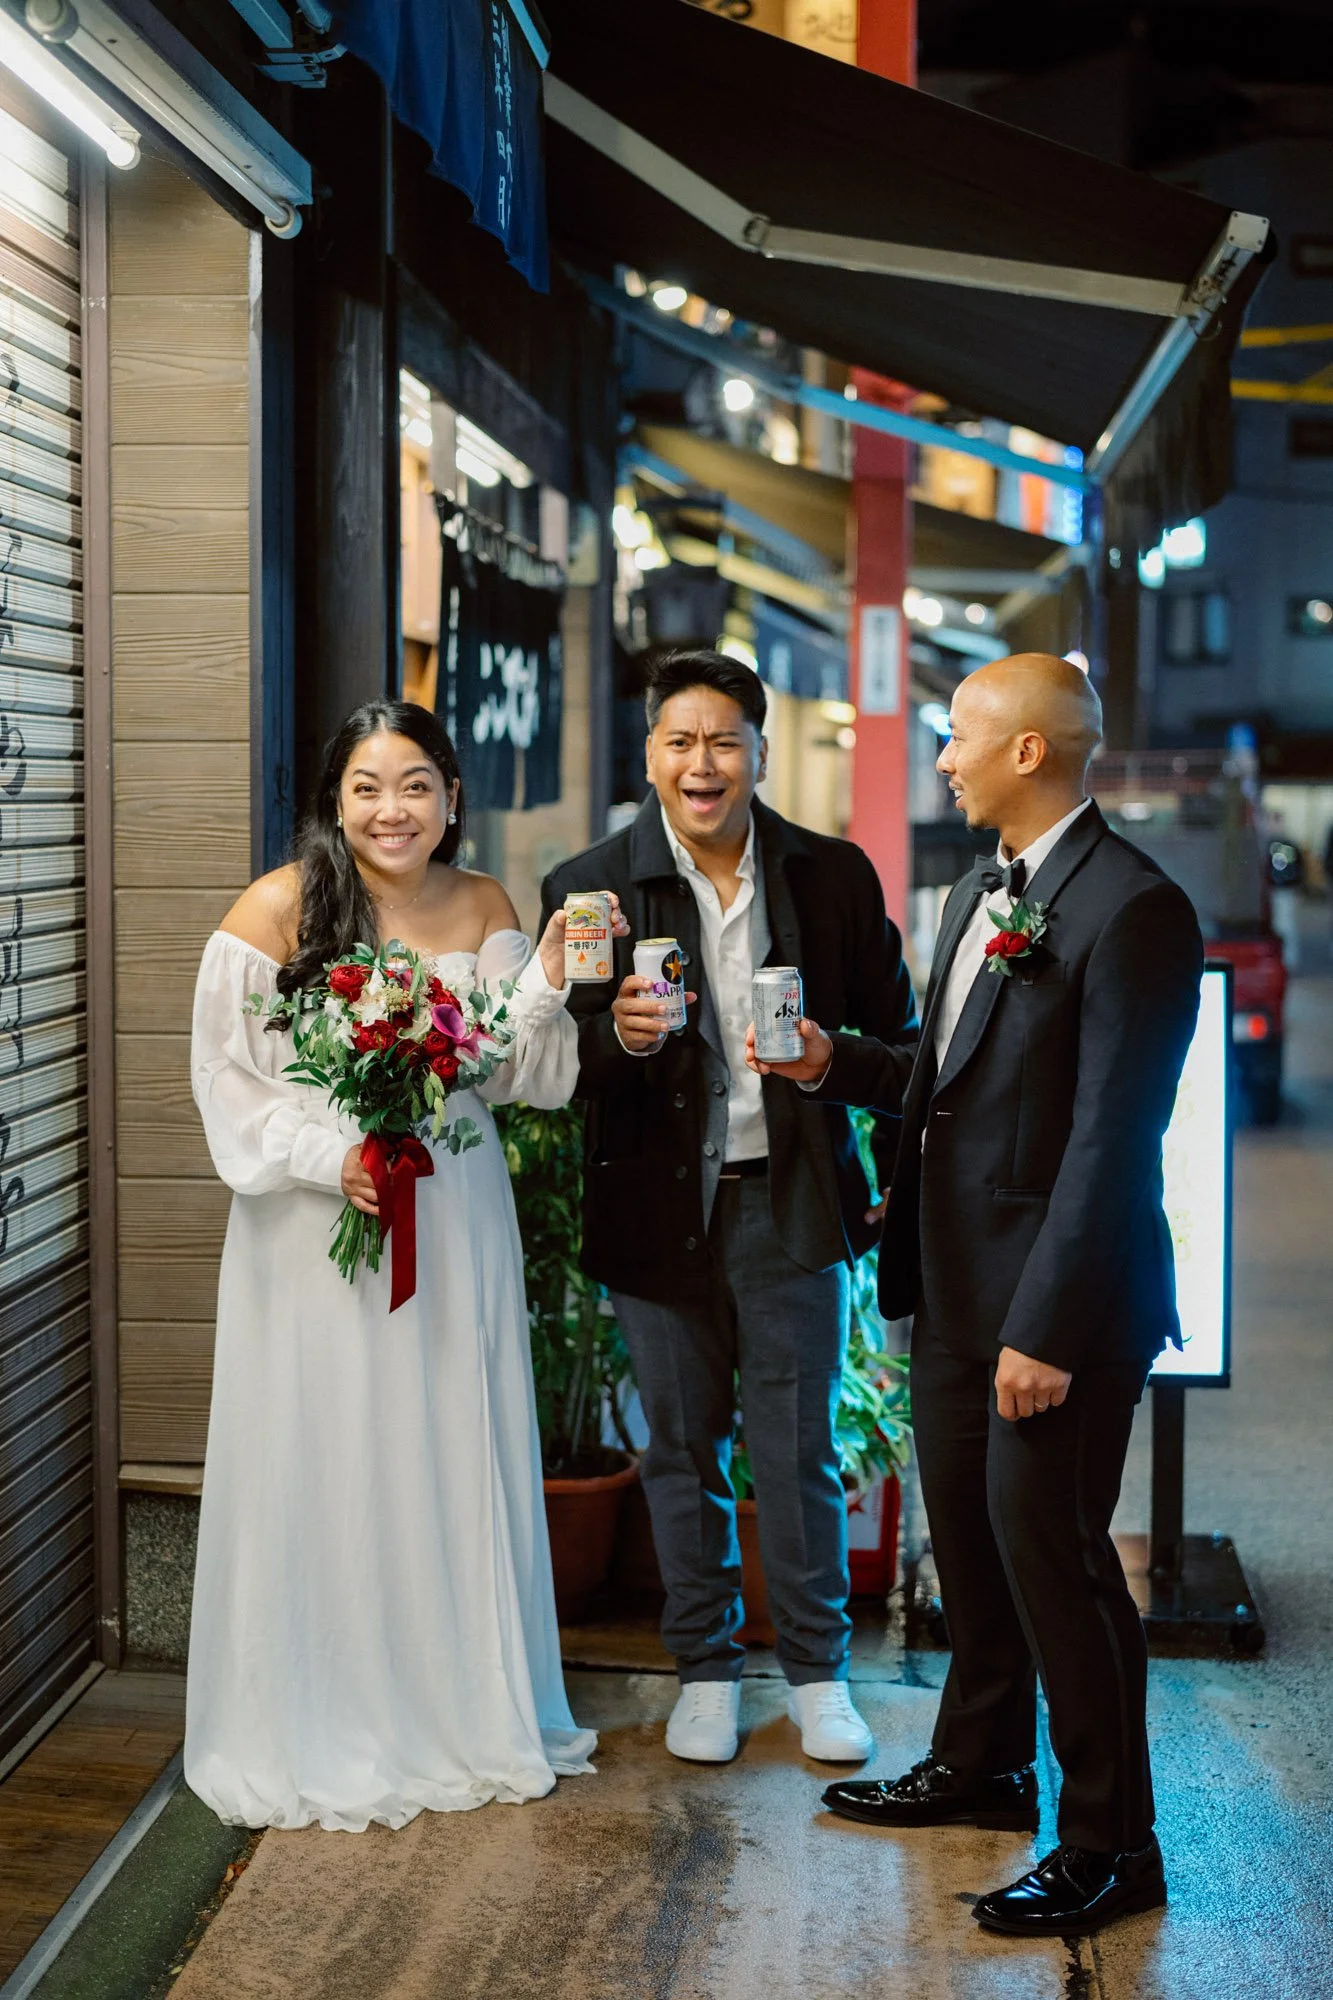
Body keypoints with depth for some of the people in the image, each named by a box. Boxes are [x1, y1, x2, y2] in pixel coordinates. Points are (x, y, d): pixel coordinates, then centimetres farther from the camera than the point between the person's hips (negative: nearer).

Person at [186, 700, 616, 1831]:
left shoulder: (483, 910, 3)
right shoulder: (280, 909, -8)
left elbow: (515, 1076, -1)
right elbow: (228, 1072, -6)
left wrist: (546, 979, -17)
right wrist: (327, 1156, -18)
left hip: (454, 1218, 3)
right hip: (316, 1220, -3)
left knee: (457, 1459, 10)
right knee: (324, 1463, 3)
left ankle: (470, 1715, 25)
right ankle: (322, 1734, 17)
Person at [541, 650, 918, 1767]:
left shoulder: (835, 878, 0)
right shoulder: (590, 888, -3)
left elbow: (897, 1039, 6)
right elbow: (559, 1073, -6)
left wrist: (831, 1058, -12)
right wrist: (620, 1036, -26)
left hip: (791, 1202, 0)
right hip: (661, 1206, 0)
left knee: (800, 1451, 6)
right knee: (683, 1451, 13)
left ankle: (818, 1670, 25)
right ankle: (706, 1669, 30)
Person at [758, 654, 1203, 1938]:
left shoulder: (1131, 910, -18)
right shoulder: (978, 892, 12)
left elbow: (1111, 1140, -22)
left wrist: (1047, 1329, -23)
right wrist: (837, 1065, 4)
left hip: (1059, 1302, -9)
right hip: (953, 1288, 9)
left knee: (1051, 1553, -1)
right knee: (966, 1536, 20)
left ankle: (1110, 1844, 14)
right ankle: (981, 1763, 39)